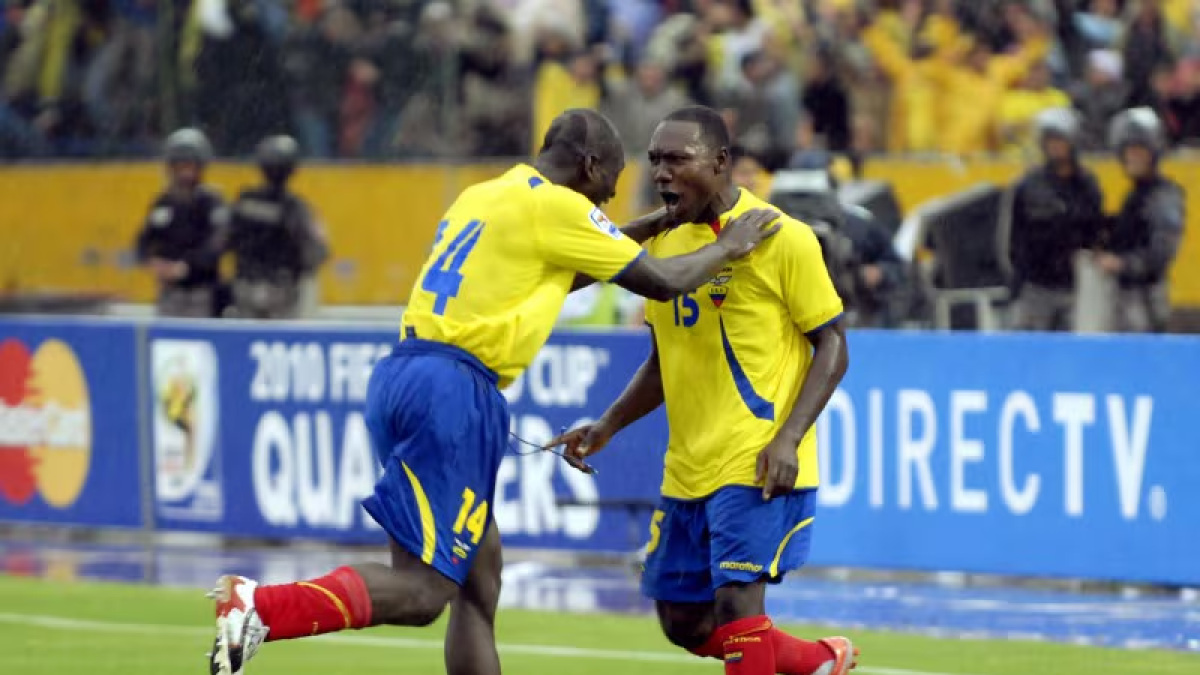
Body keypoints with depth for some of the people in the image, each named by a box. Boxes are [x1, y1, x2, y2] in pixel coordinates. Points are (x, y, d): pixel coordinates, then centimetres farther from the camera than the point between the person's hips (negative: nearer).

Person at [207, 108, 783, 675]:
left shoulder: (485, 196, 21)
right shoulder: (557, 206, -3)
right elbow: (662, 282, 2)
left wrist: (638, 232, 40)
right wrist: (728, 247, 20)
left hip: (401, 377, 9)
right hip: (453, 390, -9)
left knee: (480, 578, 14)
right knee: (422, 592, -13)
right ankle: (259, 608, -29)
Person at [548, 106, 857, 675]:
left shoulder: (780, 238, -10)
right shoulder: (663, 242, 10)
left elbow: (832, 347, -9)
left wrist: (788, 438, -21)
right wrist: (607, 427, 7)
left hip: (757, 464, -8)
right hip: (688, 468, 8)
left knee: (736, 598, -17)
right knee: (684, 622, 11)